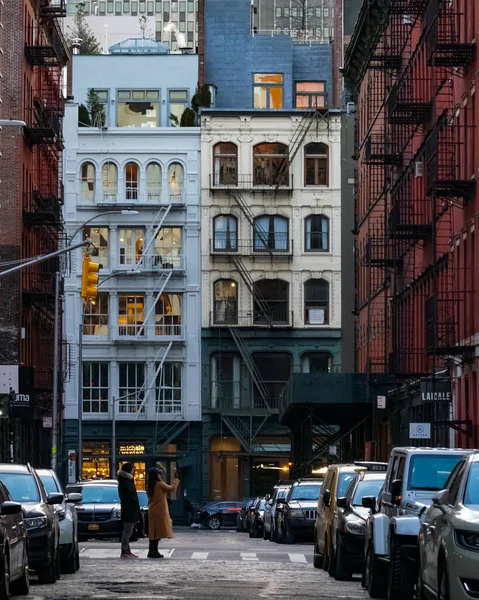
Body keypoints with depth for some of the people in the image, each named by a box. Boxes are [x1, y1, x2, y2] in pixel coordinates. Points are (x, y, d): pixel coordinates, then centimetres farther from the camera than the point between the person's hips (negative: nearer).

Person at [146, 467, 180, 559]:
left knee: (153, 532, 11)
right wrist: (176, 482, 10)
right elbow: (172, 489, -9)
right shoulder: (160, 484, -11)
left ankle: (151, 551, 12)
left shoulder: (148, 486, 7)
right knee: (159, 531, -6)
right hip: (160, 510, -7)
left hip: (151, 511, 7)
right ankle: (154, 551, -10)